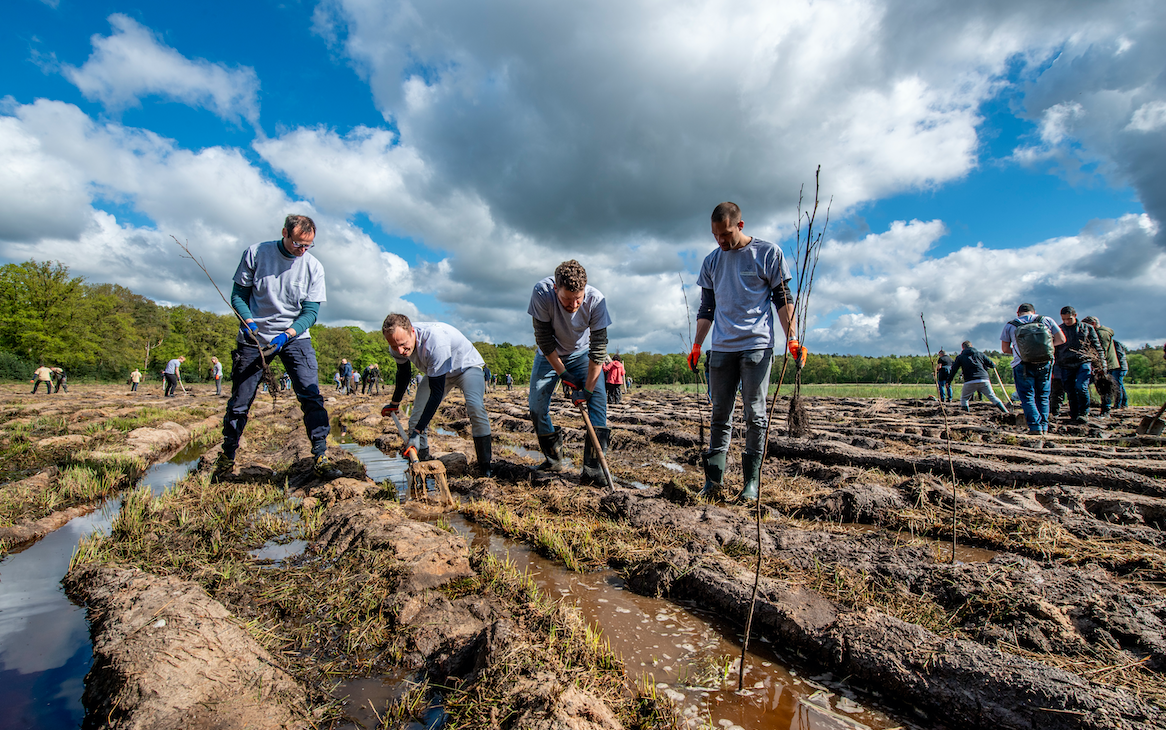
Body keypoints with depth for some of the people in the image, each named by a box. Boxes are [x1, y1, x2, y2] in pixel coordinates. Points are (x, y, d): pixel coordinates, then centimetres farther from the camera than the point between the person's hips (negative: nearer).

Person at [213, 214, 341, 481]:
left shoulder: (314, 267, -5)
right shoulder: (255, 253, -5)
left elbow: (311, 311, -7)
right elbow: (238, 294, 0)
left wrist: (286, 335, -21)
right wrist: (248, 321, -18)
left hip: (295, 337, 0)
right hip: (254, 338, 0)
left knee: (311, 396, -13)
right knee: (239, 402, 7)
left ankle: (321, 458, -7)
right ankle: (226, 459, 27)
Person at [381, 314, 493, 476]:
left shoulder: (435, 340, -42)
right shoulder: (398, 343, -20)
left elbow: (437, 392, -39)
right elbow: (403, 374, 5)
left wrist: (417, 431, -41)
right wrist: (394, 404, 20)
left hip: (467, 365, -6)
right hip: (436, 372, 6)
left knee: (475, 407, -29)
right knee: (417, 412, -8)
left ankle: (485, 467, -21)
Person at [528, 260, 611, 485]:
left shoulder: (596, 299, -31)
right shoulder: (542, 292, -33)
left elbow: (598, 347, -26)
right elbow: (544, 339, -23)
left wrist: (588, 389, -27)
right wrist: (563, 374, -21)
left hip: (582, 353, 0)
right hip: (550, 354, 1)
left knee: (598, 396, -18)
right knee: (536, 403, -6)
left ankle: (592, 468, -17)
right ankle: (553, 459, 14)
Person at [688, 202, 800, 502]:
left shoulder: (769, 253, 3)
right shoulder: (711, 262, 14)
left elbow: (783, 300, 2)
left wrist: (792, 339, -8)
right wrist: (696, 345, 12)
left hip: (757, 345, -4)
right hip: (721, 348, 4)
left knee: (755, 415, -3)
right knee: (720, 415, 4)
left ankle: (752, 481, 5)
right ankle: (714, 479, 7)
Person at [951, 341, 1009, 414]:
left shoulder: (960, 357, 13)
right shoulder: (979, 353, 18)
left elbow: (953, 370, 9)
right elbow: (992, 365, 19)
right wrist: (994, 365, 44)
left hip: (970, 382, -2)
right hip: (984, 380, 2)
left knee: (963, 399, 14)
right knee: (993, 398, 10)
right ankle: (1007, 413, 3)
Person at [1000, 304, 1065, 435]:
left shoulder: (1010, 326, 2)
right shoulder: (1046, 320, 6)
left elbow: (1005, 349, 3)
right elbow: (1061, 339, 5)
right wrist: (1046, 345, 19)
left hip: (1023, 366, -2)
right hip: (1045, 364, 2)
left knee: (1027, 398, 3)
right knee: (1043, 397, 14)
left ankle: (1035, 426, -7)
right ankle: (1044, 426, 13)